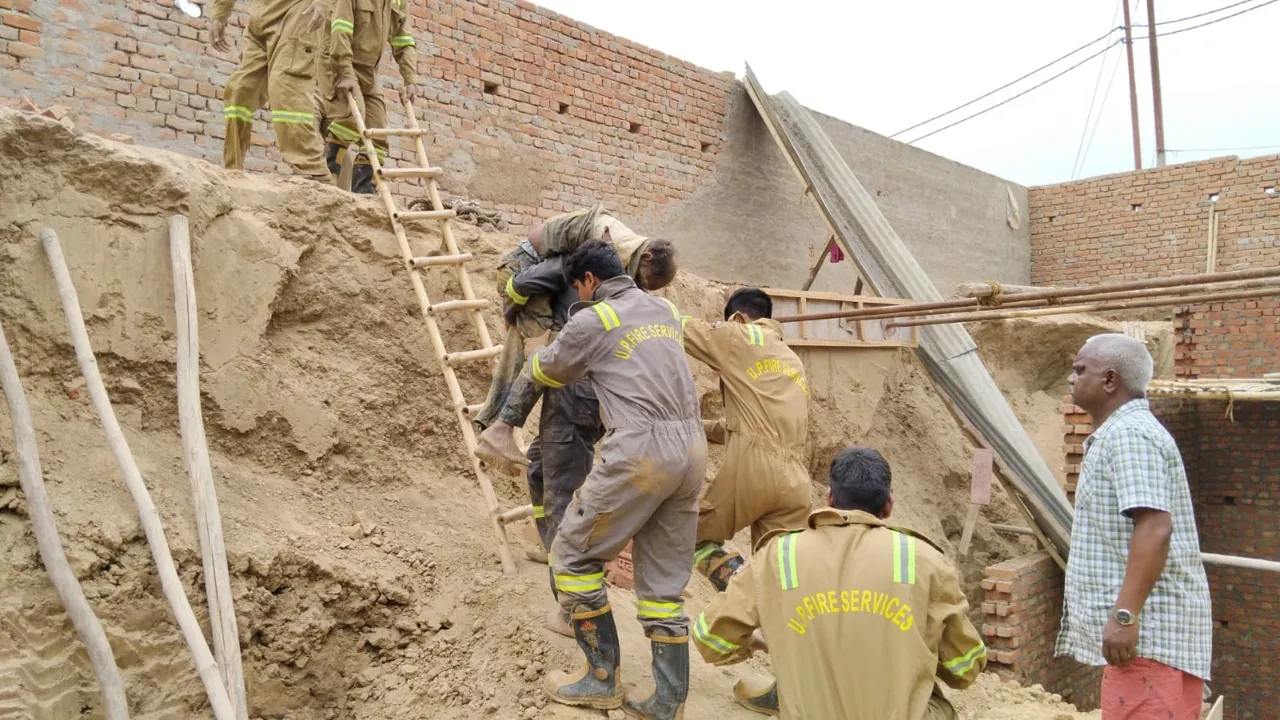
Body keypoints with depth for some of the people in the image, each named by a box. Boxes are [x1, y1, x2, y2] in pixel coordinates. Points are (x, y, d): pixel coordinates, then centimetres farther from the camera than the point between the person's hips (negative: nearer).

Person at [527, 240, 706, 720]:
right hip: (690, 446, 7)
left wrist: (533, 359, 43)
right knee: (664, 580, 13)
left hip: (640, 450, -7)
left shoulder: (591, 321, 1)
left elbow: (546, 372, 19)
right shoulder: (666, 311, 20)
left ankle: (601, 679, 17)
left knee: (573, 555, 10)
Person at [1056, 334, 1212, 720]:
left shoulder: (1130, 433, -14)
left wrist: (1125, 614, -25)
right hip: (1145, 626, 10)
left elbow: (1155, 528, -24)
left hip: (1147, 629, -10)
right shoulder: (1118, 434, 18)